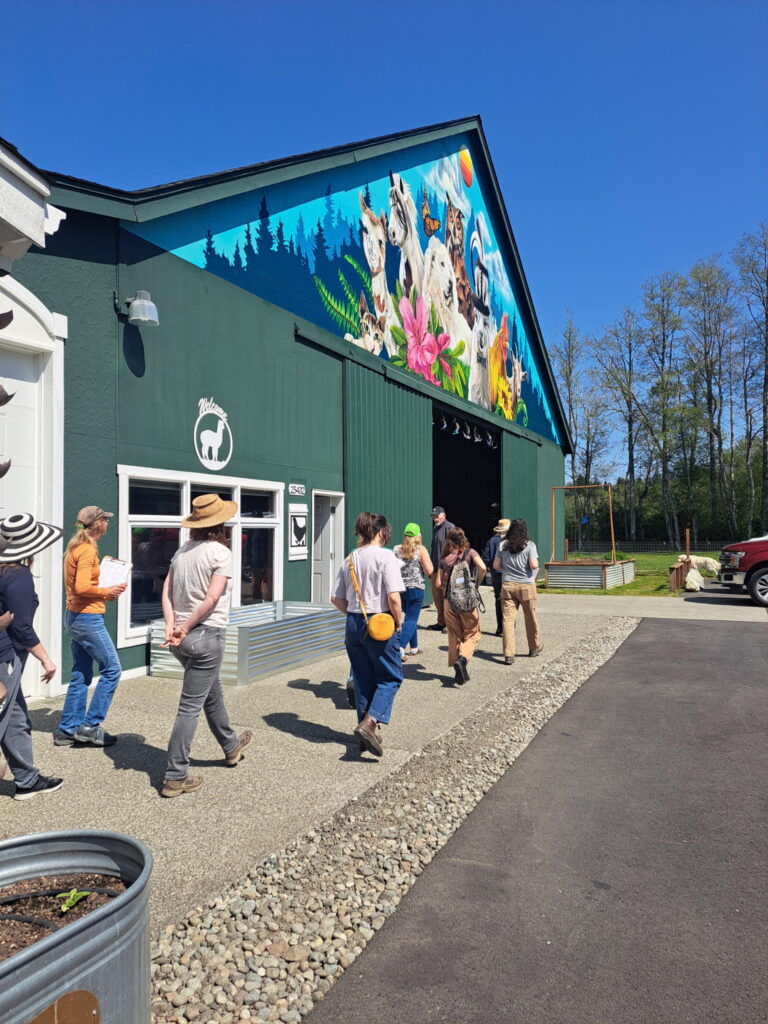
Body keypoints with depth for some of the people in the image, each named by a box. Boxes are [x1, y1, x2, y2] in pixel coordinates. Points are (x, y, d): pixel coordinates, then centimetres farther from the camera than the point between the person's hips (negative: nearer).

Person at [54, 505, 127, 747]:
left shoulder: (74, 548, 14)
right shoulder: (88, 550, -16)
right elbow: (82, 587, -24)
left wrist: (104, 591, 11)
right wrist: (107, 592, -10)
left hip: (75, 617, 10)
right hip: (88, 618, -10)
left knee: (81, 676, 14)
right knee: (111, 669, -1)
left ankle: (67, 730, 20)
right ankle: (90, 726, 3)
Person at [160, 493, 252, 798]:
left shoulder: (182, 550, 9)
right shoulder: (221, 552, -11)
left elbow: (166, 590, 2)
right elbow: (212, 599, -18)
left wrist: (171, 626, -5)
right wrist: (185, 628, -10)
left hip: (183, 639, 8)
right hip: (206, 636, -7)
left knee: (213, 693, 25)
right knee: (190, 707, -1)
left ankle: (231, 745, 44)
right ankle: (175, 777, 5)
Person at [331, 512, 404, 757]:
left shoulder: (349, 560, 7)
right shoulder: (385, 556, -11)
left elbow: (336, 599, 8)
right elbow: (393, 597, -19)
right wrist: (398, 621, -5)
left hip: (353, 624, 6)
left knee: (363, 679, 16)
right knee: (391, 677, 8)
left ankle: (366, 734, 23)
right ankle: (369, 723, -9)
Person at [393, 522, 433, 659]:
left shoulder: (397, 550, 3)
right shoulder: (421, 549, -8)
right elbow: (429, 571, -12)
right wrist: (427, 560, 7)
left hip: (400, 588, 5)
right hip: (415, 589, -4)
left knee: (410, 617, 20)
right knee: (411, 619, -1)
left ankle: (414, 647, 28)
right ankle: (401, 647, -17)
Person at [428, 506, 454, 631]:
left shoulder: (449, 527, -10)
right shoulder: (436, 528, 18)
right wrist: (430, 567, 18)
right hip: (436, 567, 9)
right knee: (436, 593, 12)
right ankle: (441, 621, 22)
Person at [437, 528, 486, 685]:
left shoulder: (444, 558, 6)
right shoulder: (469, 552, 0)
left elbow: (439, 583, 4)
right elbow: (482, 568, -17)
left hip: (449, 600, 2)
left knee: (454, 636, 13)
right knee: (472, 634, 9)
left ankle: (460, 672, 15)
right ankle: (462, 659, -17)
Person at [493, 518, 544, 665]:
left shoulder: (503, 545, 4)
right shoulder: (529, 545, -5)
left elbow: (496, 565, 4)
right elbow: (534, 565, -14)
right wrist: (536, 570, 8)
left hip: (507, 585, 2)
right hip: (526, 585, -1)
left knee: (508, 619, 0)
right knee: (530, 618, 15)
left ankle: (508, 654, -5)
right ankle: (535, 647, 32)